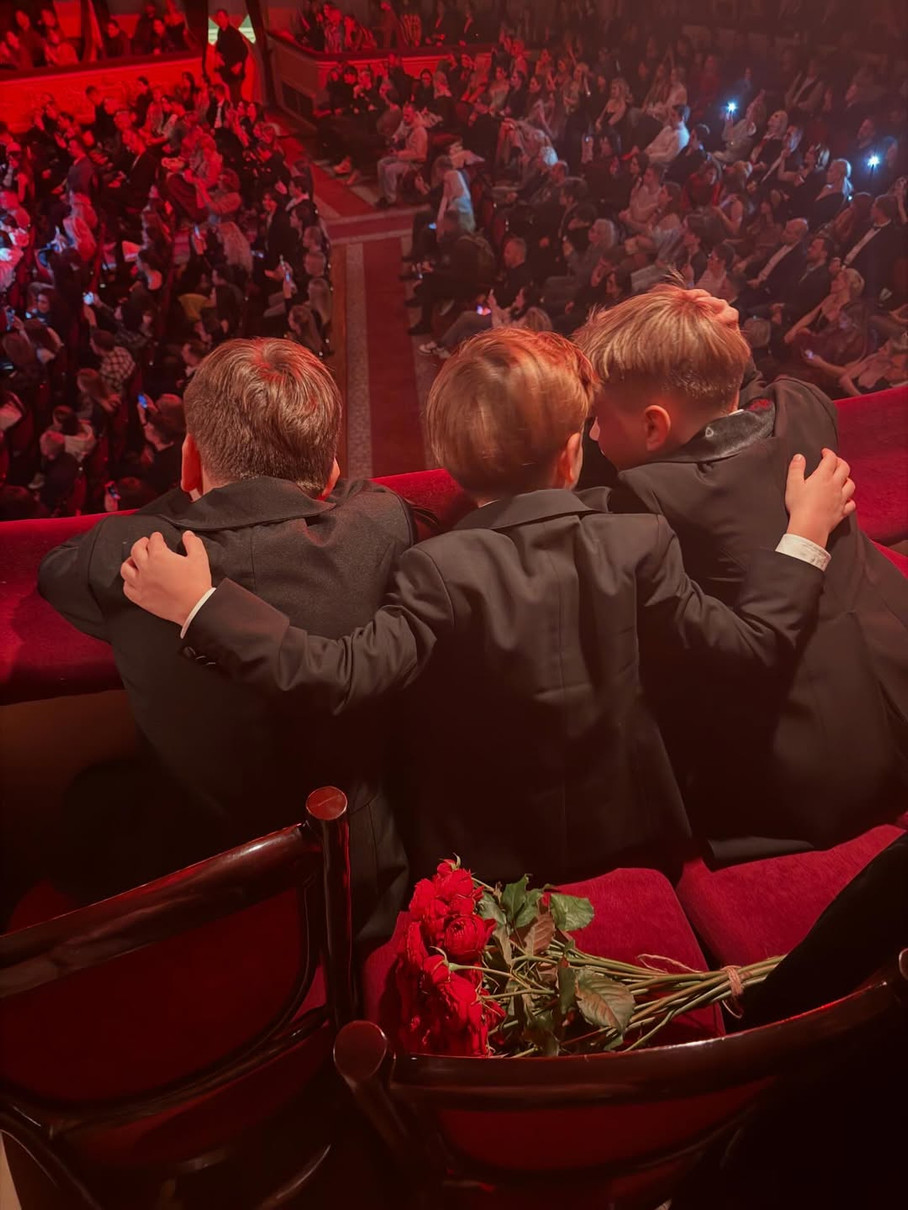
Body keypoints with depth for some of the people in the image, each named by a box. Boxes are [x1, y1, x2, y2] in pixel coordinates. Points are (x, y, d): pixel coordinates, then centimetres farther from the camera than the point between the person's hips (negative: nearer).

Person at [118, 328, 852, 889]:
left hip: (484, 867, -2)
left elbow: (337, 679, -33)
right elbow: (750, 645, -11)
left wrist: (201, 605, -28)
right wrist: (806, 531, 1)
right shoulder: (639, 544, -17)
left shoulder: (443, 571, -26)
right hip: (629, 842, 3)